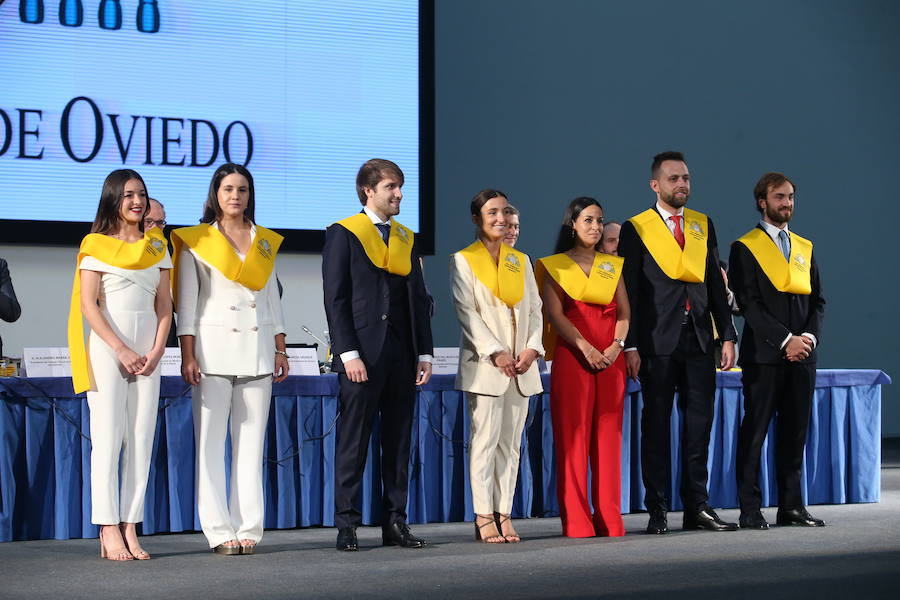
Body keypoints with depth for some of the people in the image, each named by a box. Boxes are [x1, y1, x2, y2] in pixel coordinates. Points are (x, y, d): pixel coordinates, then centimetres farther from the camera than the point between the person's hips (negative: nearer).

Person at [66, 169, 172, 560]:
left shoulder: (156, 247, 14)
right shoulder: (96, 245, 1)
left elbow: (164, 304, 11)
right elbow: (88, 304, -6)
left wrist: (156, 351, -3)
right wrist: (121, 350, -13)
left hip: (147, 355, 4)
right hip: (106, 349, -4)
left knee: (141, 439, 0)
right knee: (108, 438, -7)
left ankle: (130, 529, 2)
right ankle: (109, 532, -7)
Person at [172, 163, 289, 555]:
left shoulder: (265, 242, 15)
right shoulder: (196, 241, 4)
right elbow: (187, 302, 0)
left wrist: (280, 349, 12)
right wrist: (188, 355, -8)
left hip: (257, 351, 4)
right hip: (214, 348, -4)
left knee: (252, 443, 3)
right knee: (210, 443, -6)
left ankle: (248, 528, 5)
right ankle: (220, 532, -5)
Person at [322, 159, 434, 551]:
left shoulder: (406, 239, 17)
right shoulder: (343, 234, 0)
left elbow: (418, 299, 16)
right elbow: (335, 299, -6)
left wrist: (424, 353, 8)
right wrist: (348, 353, -14)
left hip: (402, 356, 6)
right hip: (362, 356, -5)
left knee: (398, 442, 7)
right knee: (353, 442, -2)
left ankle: (395, 523, 12)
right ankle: (346, 525, 3)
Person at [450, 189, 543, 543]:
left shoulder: (521, 261, 17)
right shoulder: (463, 261, 2)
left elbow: (535, 309, 13)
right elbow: (466, 312, -6)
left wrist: (532, 348, -5)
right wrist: (496, 352, -15)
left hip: (521, 367, 4)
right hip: (484, 365, -4)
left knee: (510, 443, 3)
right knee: (485, 440, -6)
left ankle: (504, 514, 6)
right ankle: (483, 518, -3)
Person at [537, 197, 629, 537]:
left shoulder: (613, 266, 18)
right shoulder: (555, 266, 8)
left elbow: (624, 312, 10)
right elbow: (555, 313, -4)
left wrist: (617, 346, -8)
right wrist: (585, 348, -16)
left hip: (611, 358, 3)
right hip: (572, 358, -3)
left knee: (608, 436, 0)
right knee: (573, 435, -6)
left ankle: (609, 519, 1)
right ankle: (576, 520, -6)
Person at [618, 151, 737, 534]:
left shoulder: (703, 225, 13)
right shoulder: (635, 229, 0)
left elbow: (715, 284, 14)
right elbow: (629, 292, -3)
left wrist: (727, 336, 7)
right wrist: (631, 346, -9)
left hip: (699, 341, 4)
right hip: (658, 343, -4)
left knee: (699, 424, 4)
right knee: (656, 425, 1)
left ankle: (697, 506, 11)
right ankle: (657, 510, 7)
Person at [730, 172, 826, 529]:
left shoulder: (805, 248, 17)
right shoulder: (745, 248, 0)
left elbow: (817, 300, 14)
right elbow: (749, 303, -9)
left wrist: (809, 336, -5)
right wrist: (786, 340, -15)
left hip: (802, 355, 5)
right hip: (764, 355, -5)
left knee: (795, 433, 6)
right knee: (754, 432, -3)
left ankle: (791, 506, 11)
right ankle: (750, 510, 0)